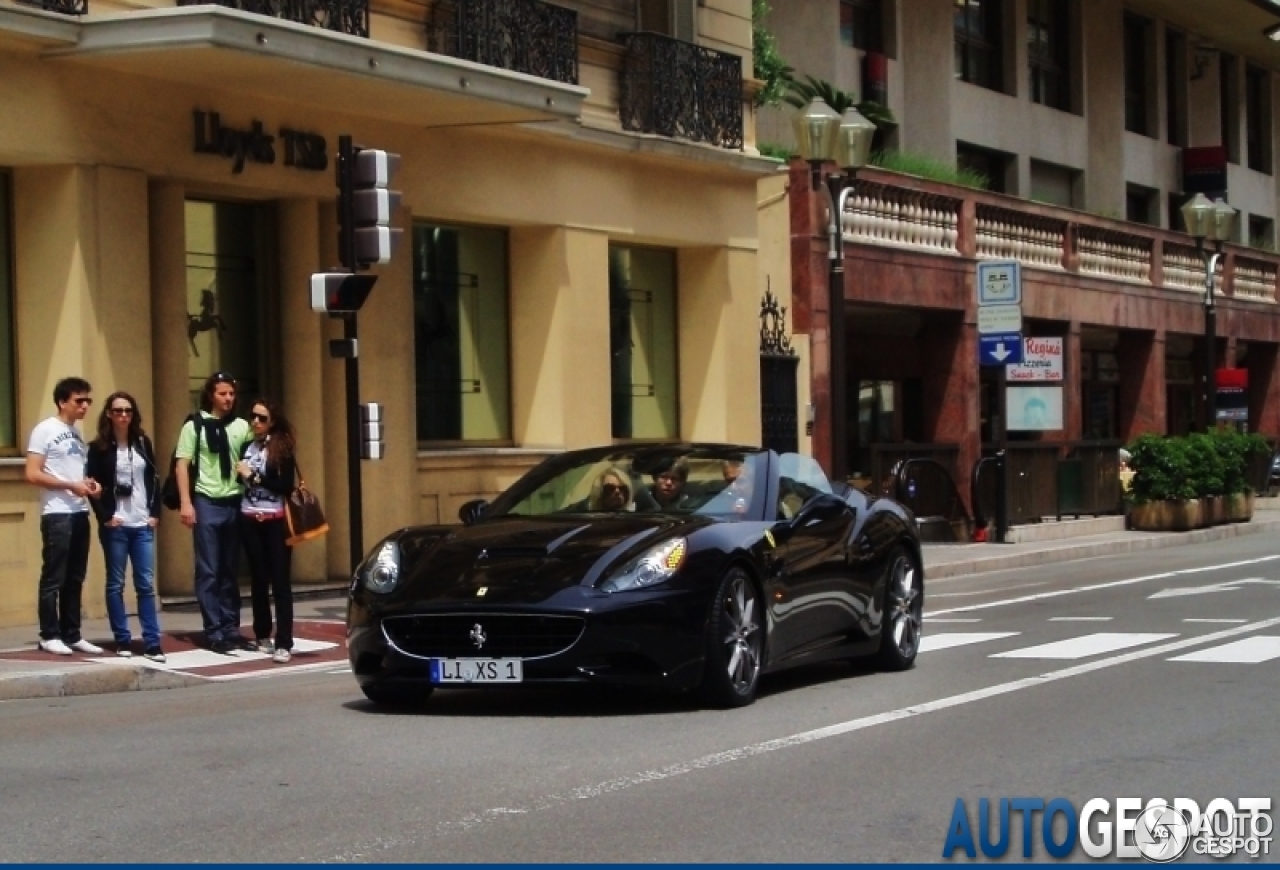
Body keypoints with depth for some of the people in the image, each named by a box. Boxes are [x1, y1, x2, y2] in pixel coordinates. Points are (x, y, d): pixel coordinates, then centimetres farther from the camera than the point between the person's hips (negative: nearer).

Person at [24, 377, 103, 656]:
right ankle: (49, 636, 1)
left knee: (75, 579, 9)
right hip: (57, 514, -7)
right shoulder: (44, 430, -7)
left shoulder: (77, 433, 16)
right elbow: (32, 475, -14)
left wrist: (90, 484, 4)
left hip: (80, 513, 8)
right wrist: (71, 486, -17)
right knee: (53, 578, -4)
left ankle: (72, 635, 14)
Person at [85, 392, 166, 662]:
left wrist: (155, 513, 3)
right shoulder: (99, 447, -1)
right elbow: (93, 484, -5)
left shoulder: (143, 443, 11)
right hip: (115, 525, -3)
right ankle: (122, 641, 8)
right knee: (116, 584, 2)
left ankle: (152, 643, 0)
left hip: (143, 524, 3)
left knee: (146, 584, 0)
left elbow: (154, 479, 12)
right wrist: (105, 517, -12)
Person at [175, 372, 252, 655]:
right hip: (207, 503, -3)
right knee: (209, 572, 0)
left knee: (230, 572, 8)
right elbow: (182, 465, -2)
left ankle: (231, 629, 13)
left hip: (235, 503, 3)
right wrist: (186, 503, -9)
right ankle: (215, 632, 2)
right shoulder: (194, 426, 0)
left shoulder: (241, 427, 8)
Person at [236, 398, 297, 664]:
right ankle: (263, 635, 22)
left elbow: (287, 486, -11)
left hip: (275, 521, -3)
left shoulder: (282, 447, -3)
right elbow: (239, 479, 12)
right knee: (258, 580, 10)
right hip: (250, 521, 3)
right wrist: (242, 475, -6)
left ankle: (284, 644, -8)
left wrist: (254, 476, -10)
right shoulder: (245, 446, 6)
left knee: (280, 582, -5)